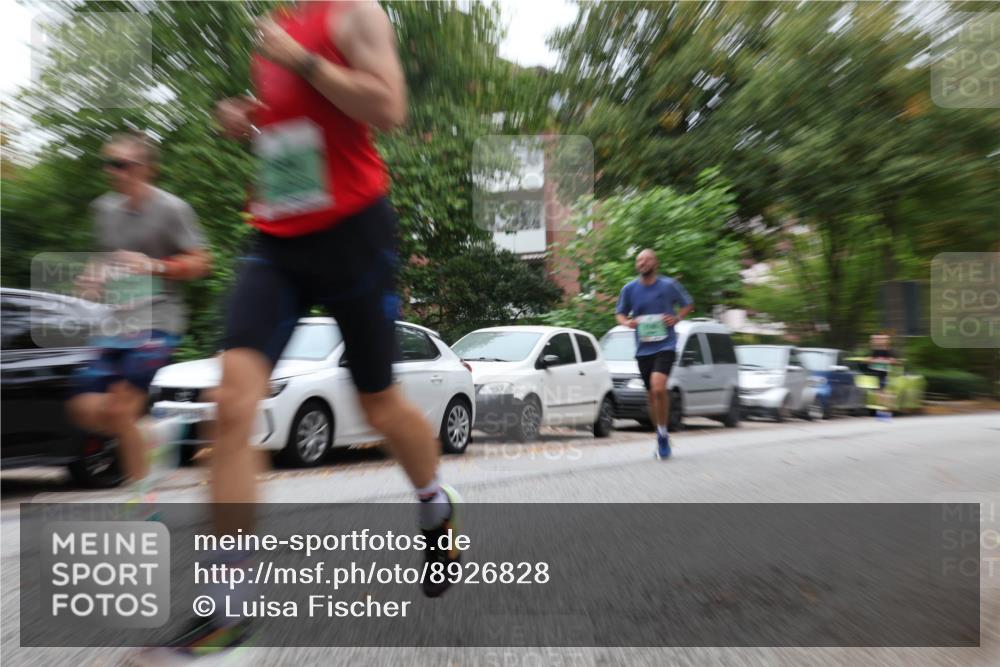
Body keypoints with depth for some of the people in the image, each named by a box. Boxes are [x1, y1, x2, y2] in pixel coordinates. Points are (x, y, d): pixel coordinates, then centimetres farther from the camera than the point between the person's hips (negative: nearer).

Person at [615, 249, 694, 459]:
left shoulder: (669, 285, -1)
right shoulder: (629, 289, 4)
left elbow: (688, 304, 12)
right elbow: (619, 313, 14)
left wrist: (677, 318, -7)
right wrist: (626, 322, -8)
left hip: (665, 346, -3)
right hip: (643, 349, 3)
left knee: (658, 388, -24)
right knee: (652, 395, 10)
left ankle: (663, 433, -5)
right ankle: (662, 438, 29)